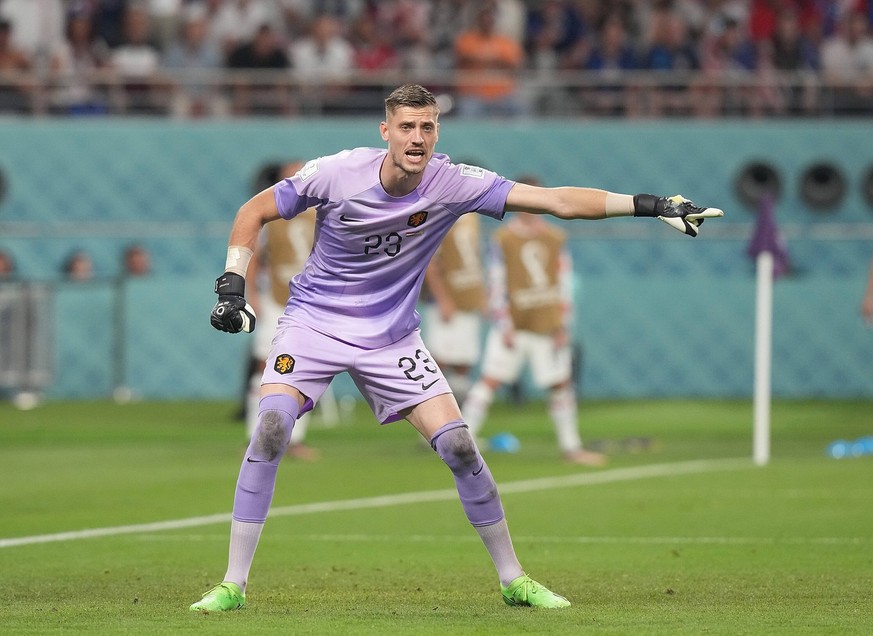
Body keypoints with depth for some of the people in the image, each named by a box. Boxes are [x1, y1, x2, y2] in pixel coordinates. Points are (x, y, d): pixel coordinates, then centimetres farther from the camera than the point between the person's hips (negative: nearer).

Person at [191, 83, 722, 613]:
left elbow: (556, 200, -19)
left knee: (459, 446, -7)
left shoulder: (453, 183, -16)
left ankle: (513, 578, 11)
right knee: (272, 428, -22)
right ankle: (234, 584, -14)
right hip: (314, 322, -2)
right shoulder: (337, 173, -19)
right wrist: (232, 286, -15)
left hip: (392, 335, 2)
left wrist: (649, 205, -27)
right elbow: (256, 211, -5)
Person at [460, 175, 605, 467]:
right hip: (513, 326, -3)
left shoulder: (555, 238, 6)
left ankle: (570, 446, 20)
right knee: (490, 380, -9)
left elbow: (564, 284, 8)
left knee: (561, 384, 7)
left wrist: (563, 325, 2)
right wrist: (504, 326, -10)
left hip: (548, 327, 3)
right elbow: (497, 287, -5)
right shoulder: (502, 239, -3)